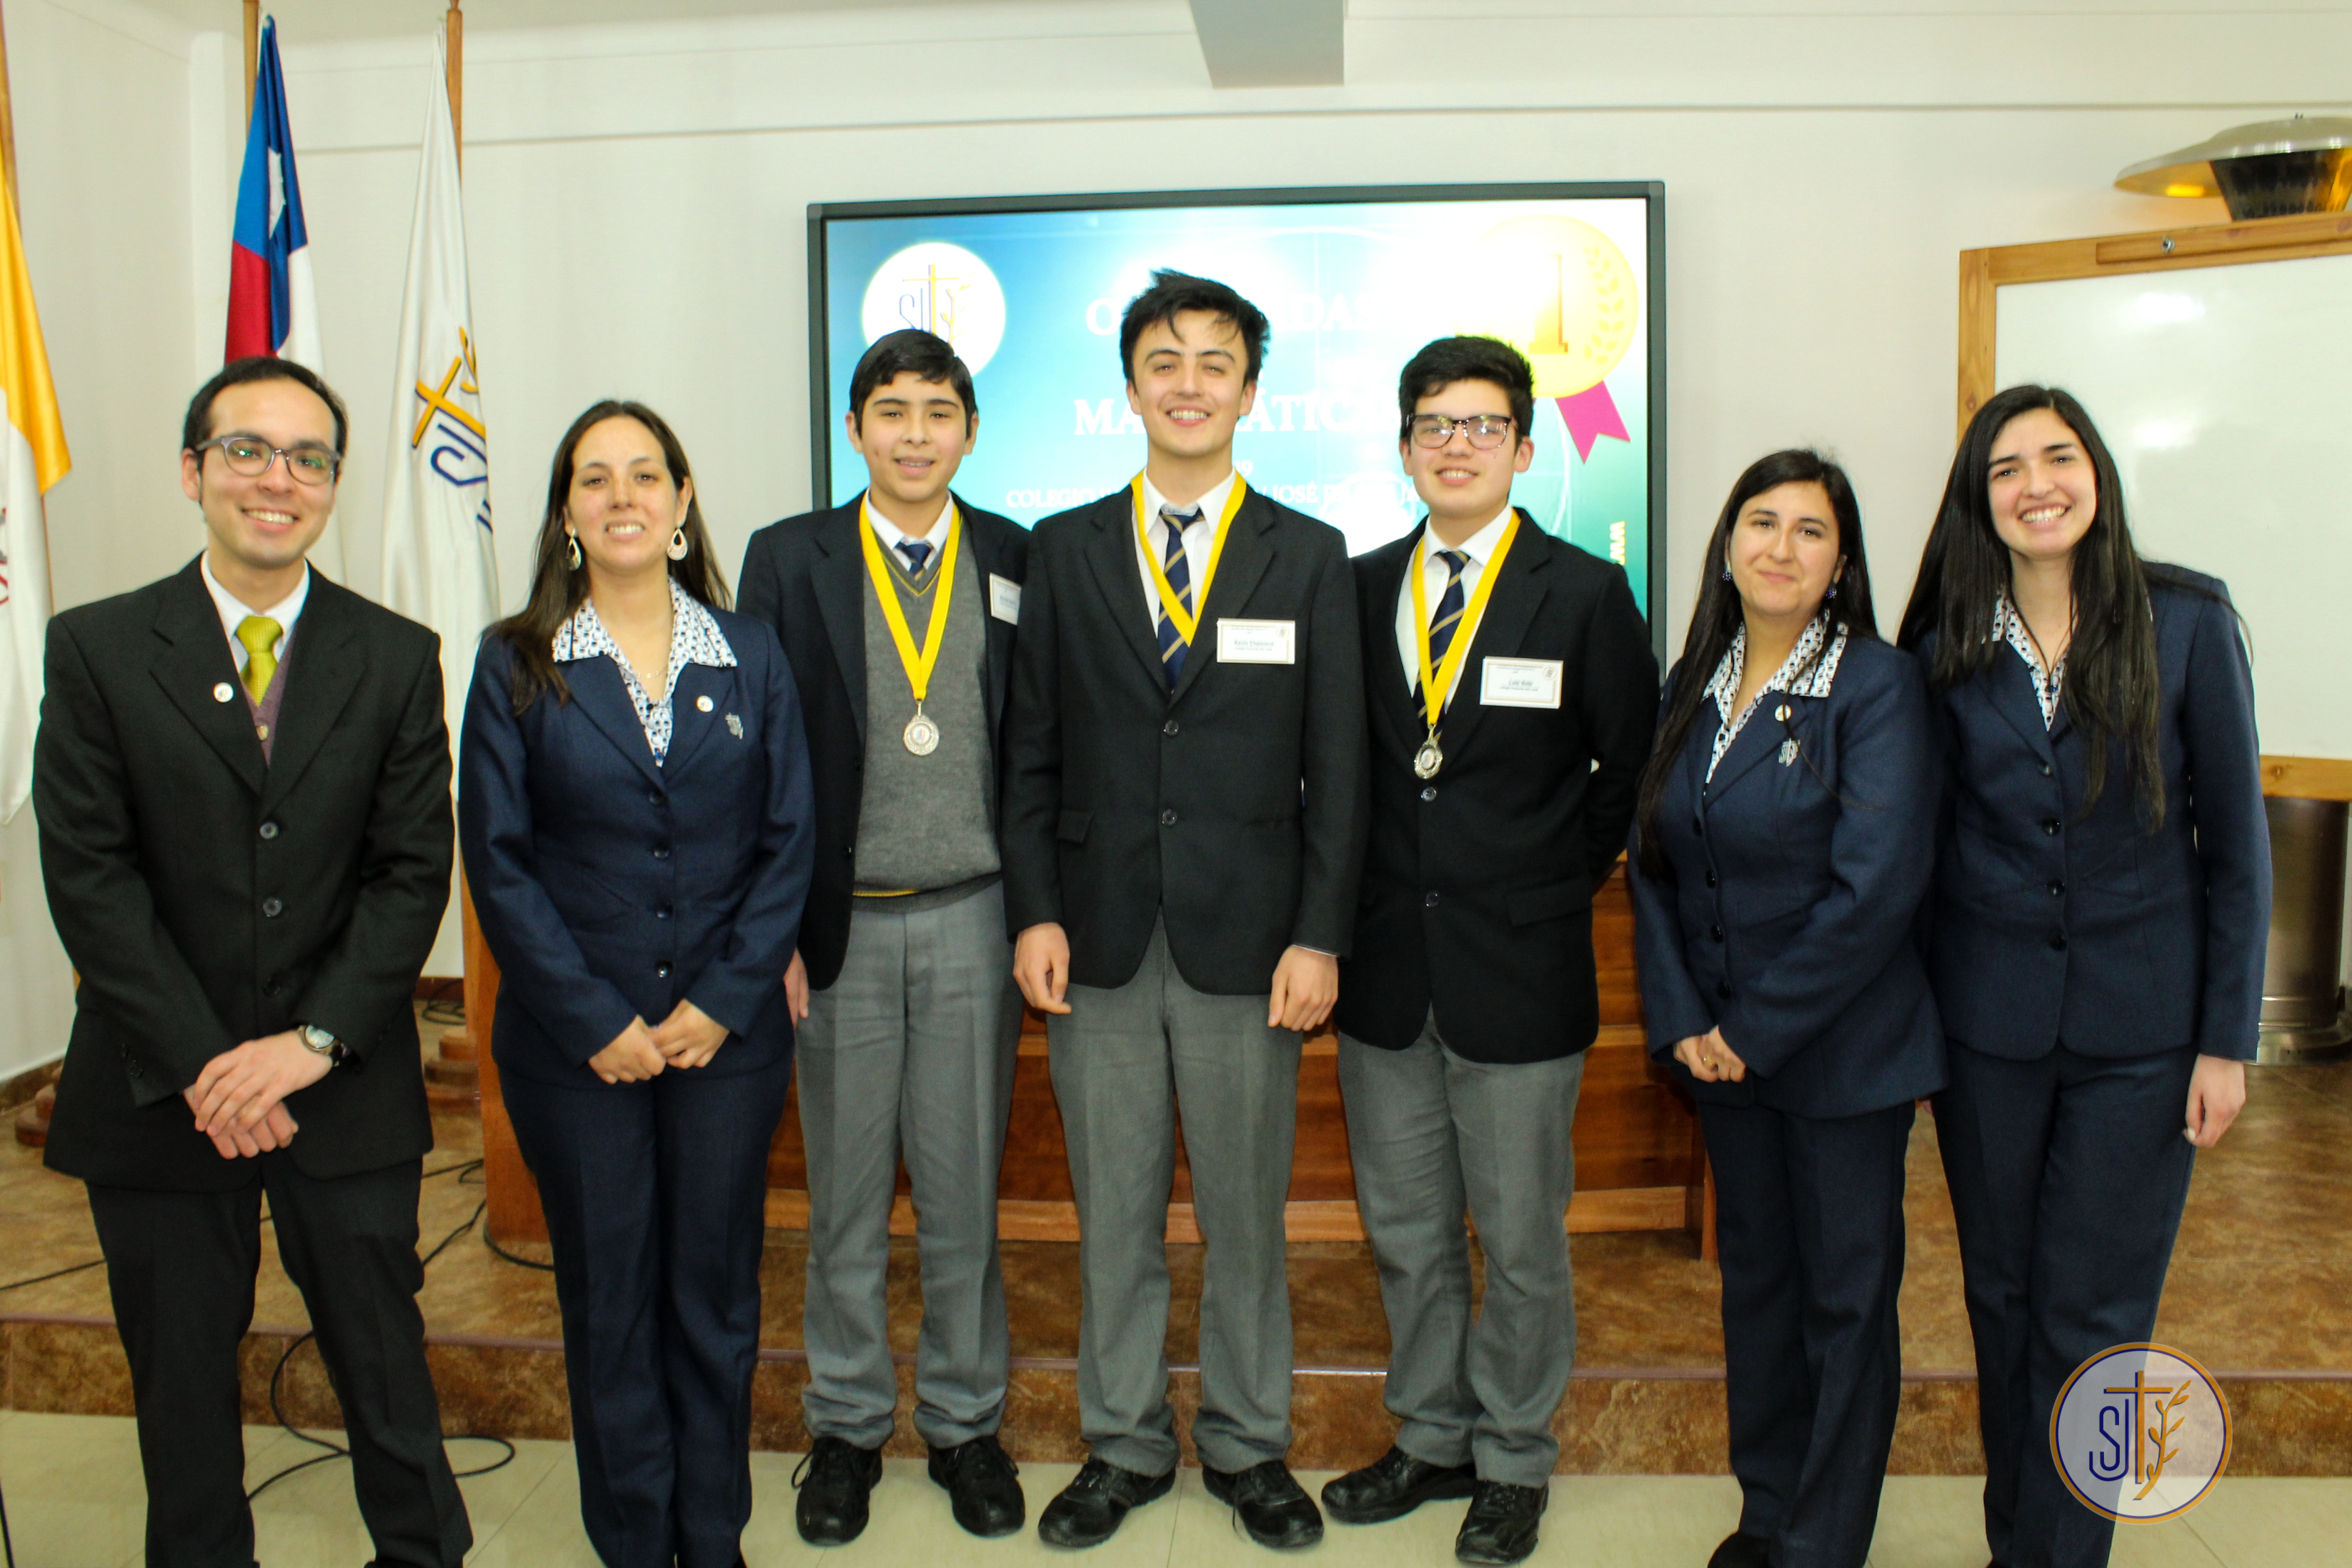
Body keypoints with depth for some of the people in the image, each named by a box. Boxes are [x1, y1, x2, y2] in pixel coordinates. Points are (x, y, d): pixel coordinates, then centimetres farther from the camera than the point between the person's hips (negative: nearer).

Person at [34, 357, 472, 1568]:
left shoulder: (398, 659, 1)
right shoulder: (96, 649, -2)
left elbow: (411, 873, -3)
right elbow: (88, 877, -7)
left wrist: (313, 1040, -13)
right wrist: (203, 1064, -13)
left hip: (345, 1087, 0)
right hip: (159, 1089, 0)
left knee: (381, 1355, 12)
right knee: (179, 1377, 15)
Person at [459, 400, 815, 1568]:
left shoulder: (750, 656, 4)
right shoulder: (516, 663, 0)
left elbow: (788, 844, 1)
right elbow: (497, 859, -4)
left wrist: (723, 1002, -8)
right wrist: (596, 1021, -10)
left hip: (729, 1035, 1)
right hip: (576, 1047, -1)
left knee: (717, 1294, 11)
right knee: (608, 1299, 10)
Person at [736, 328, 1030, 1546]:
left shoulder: (1015, 561, 4)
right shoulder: (788, 559, 2)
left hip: (971, 919, 0)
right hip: (838, 928, 0)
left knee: (963, 1190, 10)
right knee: (844, 1195, 12)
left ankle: (965, 1422, 28)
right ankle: (847, 1424, 30)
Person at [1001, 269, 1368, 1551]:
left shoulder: (1309, 556, 3)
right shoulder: (1064, 549, 7)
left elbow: (1337, 764, 1)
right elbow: (1031, 750, 6)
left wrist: (1319, 936, -6)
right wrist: (1035, 911, -2)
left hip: (1246, 940, -1)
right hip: (1098, 937, 1)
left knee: (1246, 1214, 10)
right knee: (1112, 1216, 12)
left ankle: (1247, 1445, 30)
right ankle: (1123, 1445, 31)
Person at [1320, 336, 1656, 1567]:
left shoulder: (1586, 594, -4)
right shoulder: (1359, 588, 5)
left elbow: (1633, 772, 1)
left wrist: (1556, 884, 0)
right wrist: (1359, 906, 3)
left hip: (1518, 969, -3)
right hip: (1385, 964, 4)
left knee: (1521, 1241, 10)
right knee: (1404, 1231, 16)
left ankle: (1515, 1464, 30)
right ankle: (1432, 1440, 35)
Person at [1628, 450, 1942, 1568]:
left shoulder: (1877, 687, -12)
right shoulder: (1693, 689, 5)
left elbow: (1875, 887, -18)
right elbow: (1653, 861, 6)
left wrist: (1754, 1031, -15)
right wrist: (1682, 1021, -4)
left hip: (1843, 1046, -5)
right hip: (1722, 1045, 5)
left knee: (1846, 1294, 8)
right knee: (1754, 1275, 17)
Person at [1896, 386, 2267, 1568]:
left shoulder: (2188, 621, -5)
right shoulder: (1946, 648, 0)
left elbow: (2235, 840, -3)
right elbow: (1926, 841, 5)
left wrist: (2228, 1038, -4)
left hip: (2140, 1026, -2)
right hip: (1988, 1018, 2)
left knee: (2092, 1316, 6)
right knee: (2001, 1296, 14)